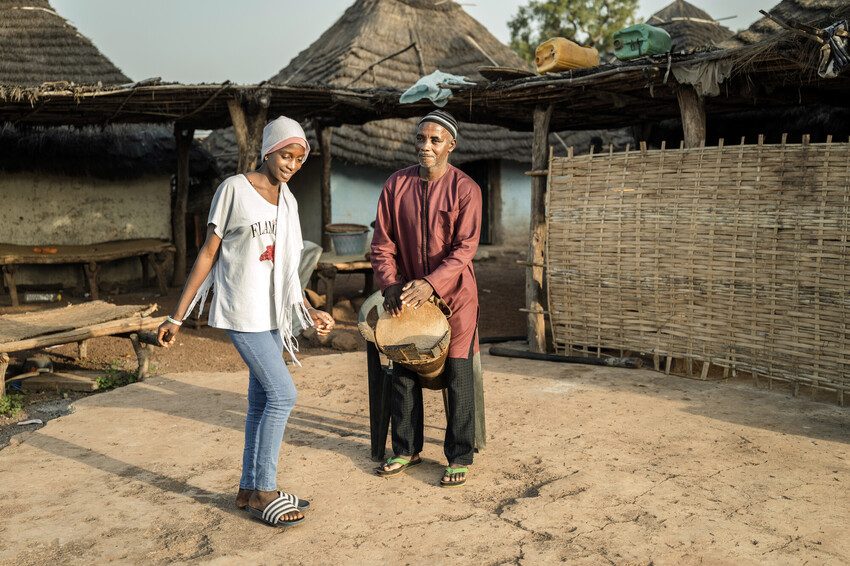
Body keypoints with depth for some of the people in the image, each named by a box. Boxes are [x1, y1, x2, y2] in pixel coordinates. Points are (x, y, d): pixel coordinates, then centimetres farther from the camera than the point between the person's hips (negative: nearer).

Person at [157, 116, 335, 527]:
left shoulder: (287, 201, 12)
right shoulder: (234, 189, -7)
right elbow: (207, 255, -6)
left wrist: (309, 312, 7)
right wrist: (177, 316, -6)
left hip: (272, 313, 7)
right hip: (242, 310, -7)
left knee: (262, 400, 9)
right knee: (282, 393, -11)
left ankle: (250, 489, 20)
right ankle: (263, 491, 2)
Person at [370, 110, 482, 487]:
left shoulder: (465, 189, -8)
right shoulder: (396, 185, 2)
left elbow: (465, 247, -15)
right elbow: (382, 241, 2)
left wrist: (431, 284, -26)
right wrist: (390, 284, -12)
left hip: (453, 293, -4)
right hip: (407, 294, 4)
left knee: (457, 377, 0)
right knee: (403, 373, 10)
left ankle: (459, 458, 13)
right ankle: (407, 450, 26)